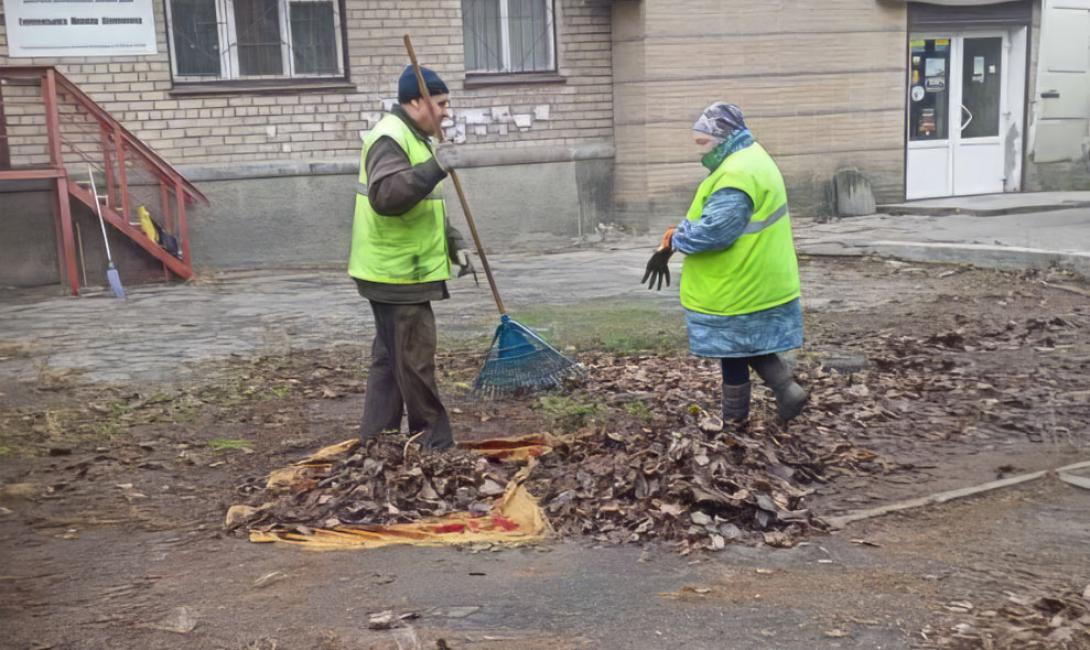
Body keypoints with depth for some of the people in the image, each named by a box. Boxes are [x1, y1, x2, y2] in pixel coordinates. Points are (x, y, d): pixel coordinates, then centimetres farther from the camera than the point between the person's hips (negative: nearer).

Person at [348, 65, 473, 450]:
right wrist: (435, 168, -33)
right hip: (397, 274, -11)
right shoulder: (390, 138, -15)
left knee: (389, 358, 14)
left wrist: (453, 244, 19)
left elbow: (425, 207, 27)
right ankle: (434, 444, 5)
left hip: (396, 273, 11)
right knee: (415, 360, -4)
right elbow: (386, 196, -31)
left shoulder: (412, 138, 19)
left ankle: (376, 441, 22)